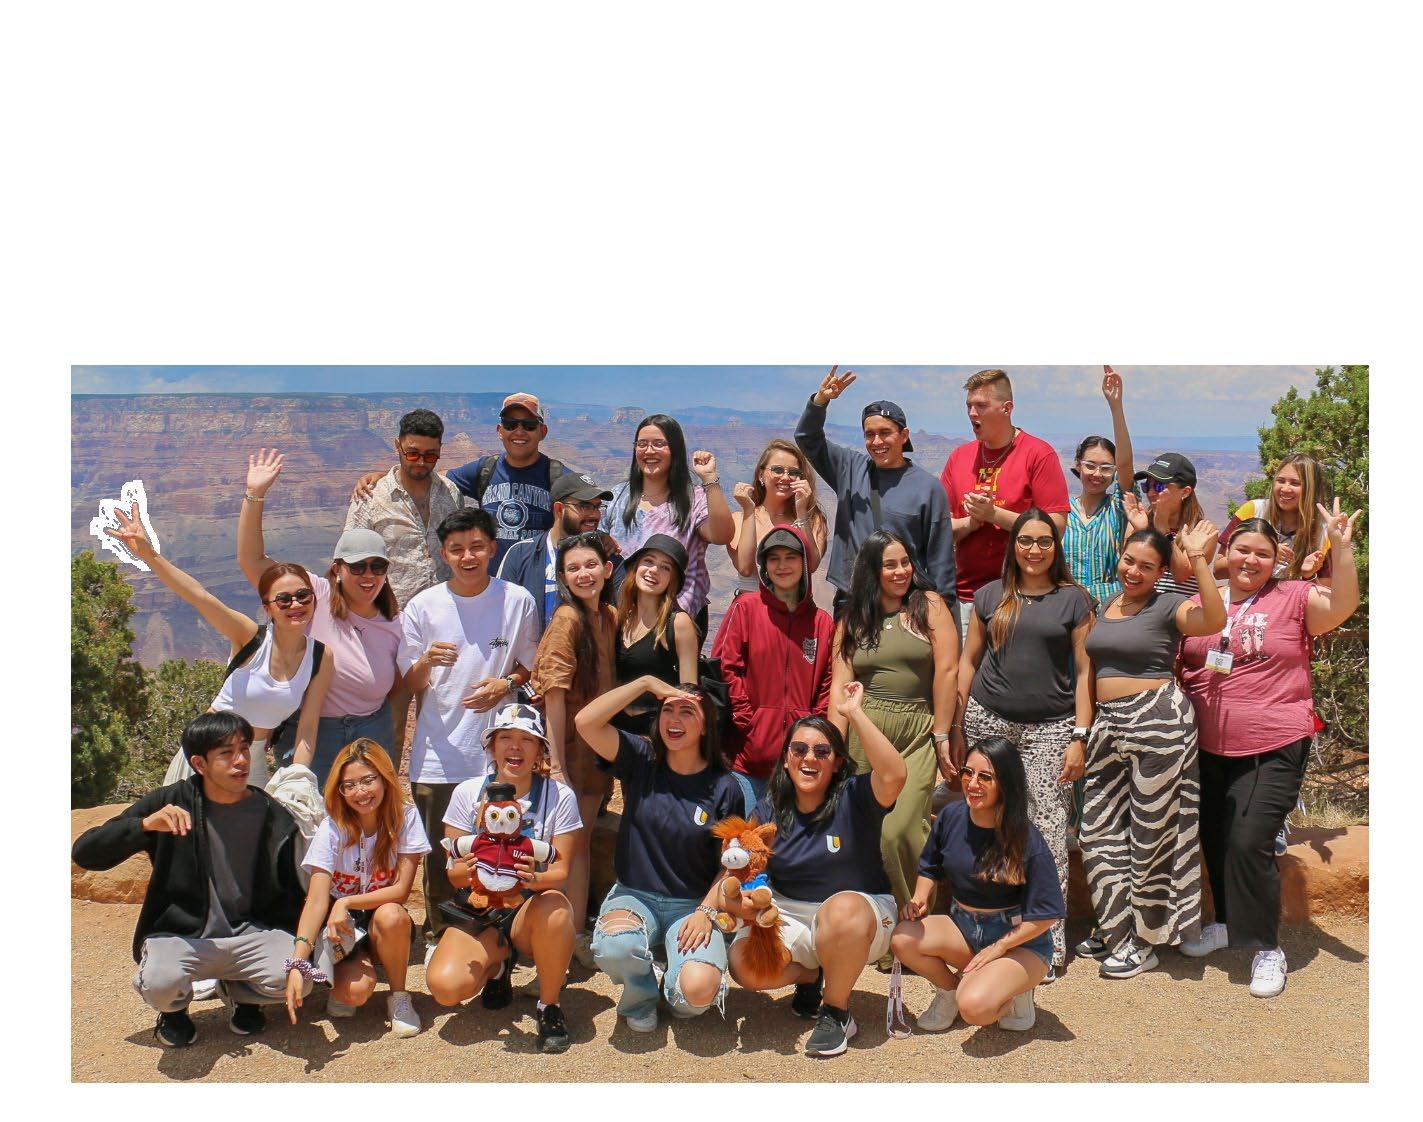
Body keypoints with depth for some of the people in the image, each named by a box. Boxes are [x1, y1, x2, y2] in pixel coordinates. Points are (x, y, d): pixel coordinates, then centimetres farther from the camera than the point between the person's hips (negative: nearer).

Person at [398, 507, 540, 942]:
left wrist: (505, 684, -10)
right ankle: (437, 933, 29)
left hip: (498, 749, 0)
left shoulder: (518, 601, -1)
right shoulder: (422, 607, 0)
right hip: (438, 753, 0)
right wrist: (427, 662, -18)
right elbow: (411, 685, 4)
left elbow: (529, 665, 11)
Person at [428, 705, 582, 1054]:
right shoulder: (468, 793, -3)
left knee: (554, 907, -37)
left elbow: (561, 872, -10)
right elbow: (454, 872, -3)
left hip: (531, 909, -1)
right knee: (444, 985, -26)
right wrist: (468, 870, -27)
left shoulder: (559, 796, -7)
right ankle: (497, 964, 12)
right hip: (478, 911, 2)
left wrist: (535, 878, -33)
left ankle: (550, 1007, -10)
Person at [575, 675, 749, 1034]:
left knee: (698, 991, -28)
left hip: (694, 905, 0)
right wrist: (647, 683, -16)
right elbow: (585, 722, -17)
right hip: (634, 897, 1)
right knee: (613, 948, -34)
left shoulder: (724, 789, -4)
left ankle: (672, 986, 13)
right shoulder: (640, 760, -3)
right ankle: (641, 991, 4)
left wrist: (706, 912, -14)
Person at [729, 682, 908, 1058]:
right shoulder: (770, 810, 1)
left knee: (842, 909, -39)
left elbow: (894, 774, -33)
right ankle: (810, 976, 11)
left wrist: (853, 713, -31)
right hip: (789, 915, 3)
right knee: (744, 964, -26)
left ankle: (836, 1012, -11)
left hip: (861, 913, -3)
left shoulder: (854, 797, -11)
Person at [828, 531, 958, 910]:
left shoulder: (929, 605, 5)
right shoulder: (852, 619, 11)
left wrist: (941, 736, -6)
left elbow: (947, 670, -2)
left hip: (918, 731, -2)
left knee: (899, 830, -13)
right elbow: (840, 684, 4)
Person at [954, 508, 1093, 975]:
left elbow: (1084, 671, 3)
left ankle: (1048, 944, 3)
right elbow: (969, 661, 13)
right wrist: (957, 728, 8)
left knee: (1048, 832, -6)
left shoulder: (1074, 600, 5)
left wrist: (1079, 738, -4)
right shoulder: (990, 596, 10)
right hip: (988, 721, 2)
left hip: (1049, 728, -2)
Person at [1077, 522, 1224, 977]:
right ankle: (1116, 927, 27)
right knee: (1098, 828, 10)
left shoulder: (1169, 607, -5)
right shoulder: (1103, 607, 14)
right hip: (1108, 723, 7)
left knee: (1151, 831, 3)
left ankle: (1145, 940, 18)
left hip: (1159, 719, -7)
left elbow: (1214, 620, -27)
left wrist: (1199, 560, -28)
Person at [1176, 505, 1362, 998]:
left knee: (1250, 842, -11)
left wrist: (1341, 547, -27)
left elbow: (1343, 606, -20)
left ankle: (1267, 947, 8)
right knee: (1215, 839, 16)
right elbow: (1174, 663, 13)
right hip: (1211, 748, 5)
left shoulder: (1293, 598, -3)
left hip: (1274, 749, -4)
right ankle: (1227, 922, 39)